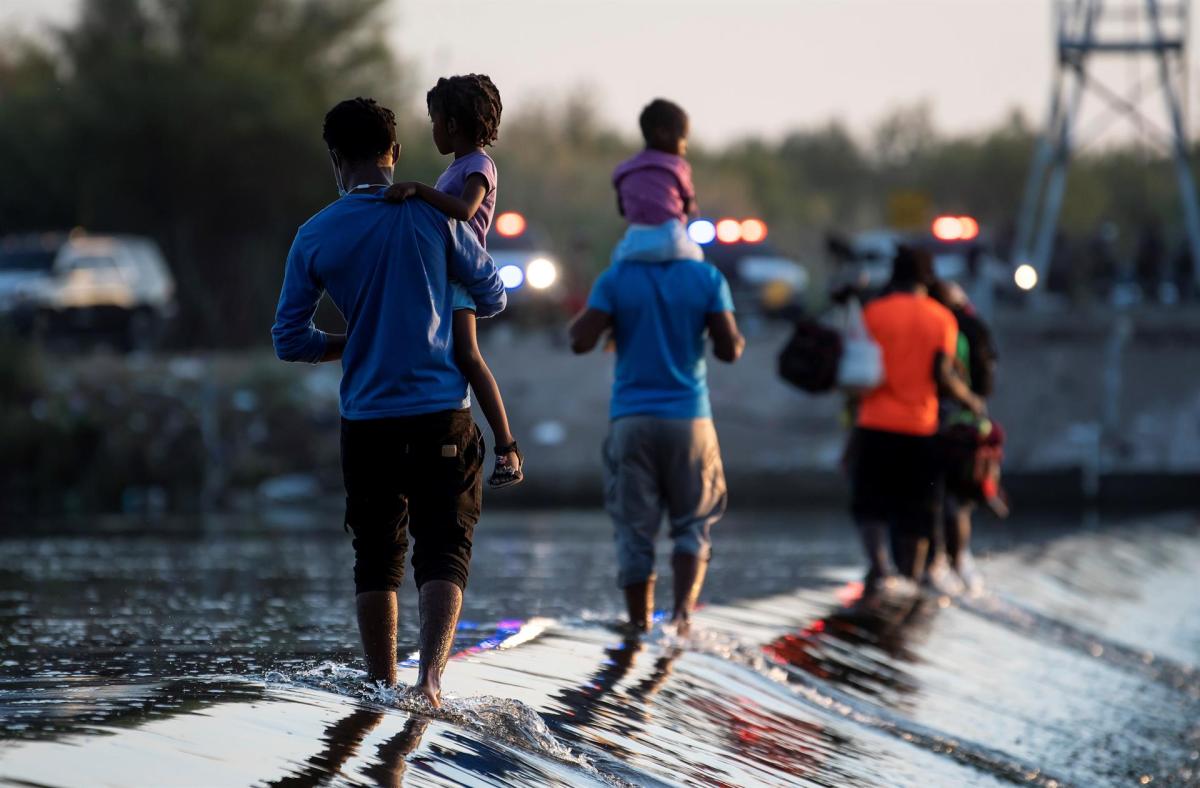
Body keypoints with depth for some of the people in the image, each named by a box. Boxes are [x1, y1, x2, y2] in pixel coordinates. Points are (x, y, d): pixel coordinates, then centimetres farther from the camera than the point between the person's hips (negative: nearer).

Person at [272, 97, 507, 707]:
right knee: (443, 549, -1)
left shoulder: (314, 237, 0)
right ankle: (431, 672, -20)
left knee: (376, 556, 13)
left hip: (367, 421, 2)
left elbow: (289, 340, 4)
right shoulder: (433, 217, -3)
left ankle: (381, 686, 17)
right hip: (442, 413, -1)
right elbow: (492, 299, 8)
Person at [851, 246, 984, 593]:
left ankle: (879, 564, -16)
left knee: (870, 503, 6)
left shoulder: (873, 312, -1)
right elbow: (942, 373, -6)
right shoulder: (942, 318, 2)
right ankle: (911, 577, 10)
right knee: (916, 512, 9)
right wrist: (971, 400, 9)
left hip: (875, 424, -1)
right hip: (921, 427, 1)